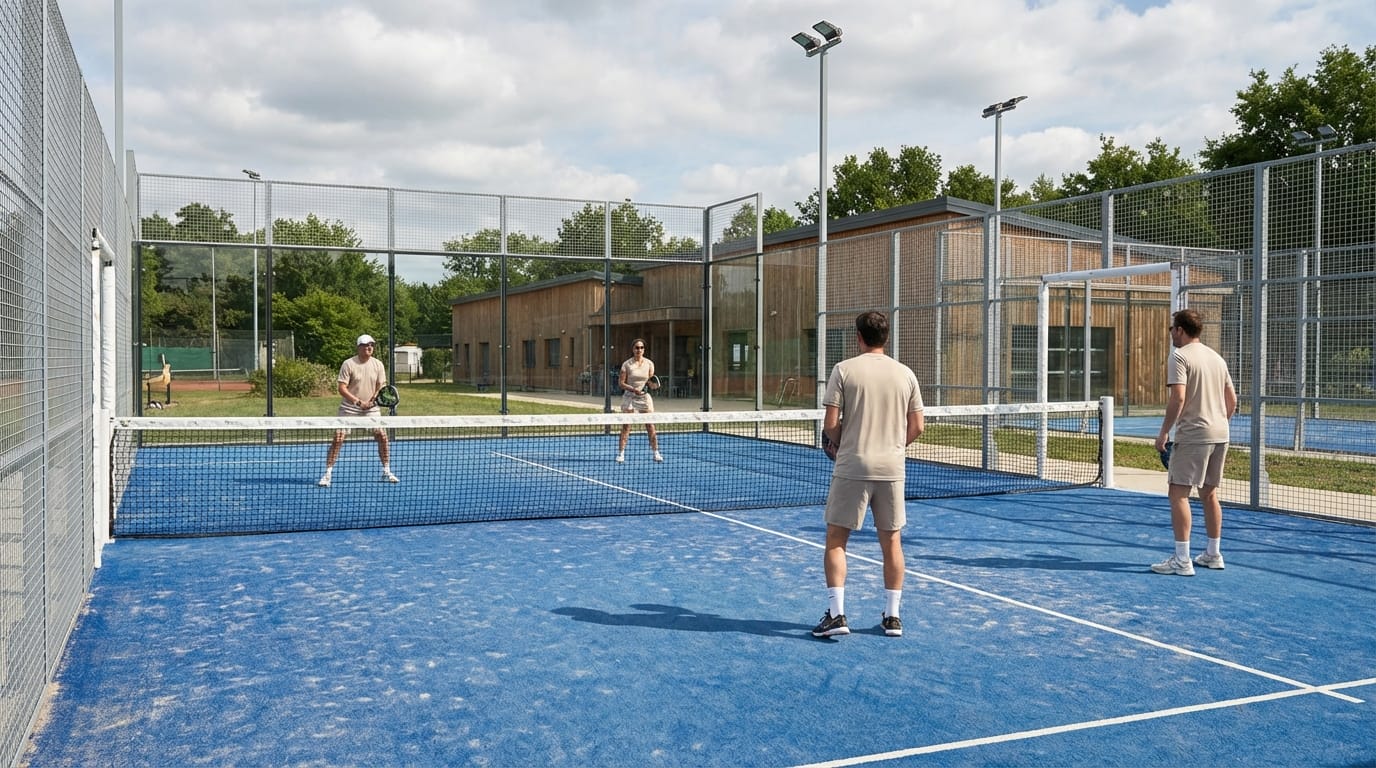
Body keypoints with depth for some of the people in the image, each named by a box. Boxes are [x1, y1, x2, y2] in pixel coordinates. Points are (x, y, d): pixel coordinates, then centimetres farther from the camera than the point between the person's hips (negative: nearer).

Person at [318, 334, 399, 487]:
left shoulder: (378, 364, 1)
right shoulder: (348, 364, -10)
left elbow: (381, 386, 3)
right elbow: (342, 389, -13)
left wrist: (374, 398, -18)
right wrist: (359, 402, -22)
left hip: (371, 408, 3)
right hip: (349, 408, -3)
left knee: (382, 436, -5)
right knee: (338, 438, -11)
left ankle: (386, 472, 11)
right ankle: (327, 473, 0)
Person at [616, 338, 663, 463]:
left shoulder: (649, 363, 3)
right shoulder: (627, 364, -3)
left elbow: (651, 382, 5)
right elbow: (621, 383, -4)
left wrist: (651, 383, -18)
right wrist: (633, 389, -19)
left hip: (644, 396, 2)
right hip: (629, 397, -2)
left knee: (650, 426, 0)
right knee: (626, 426, -4)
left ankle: (656, 453, 9)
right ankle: (621, 454, 1)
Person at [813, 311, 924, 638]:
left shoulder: (844, 370, -5)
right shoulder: (905, 374, 4)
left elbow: (830, 425, -9)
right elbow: (917, 427, 5)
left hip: (852, 467, -3)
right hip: (892, 468, 3)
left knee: (836, 540, 6)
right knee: (891, 541, 13)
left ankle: (836, 614, 0)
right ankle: (892, 616, 19)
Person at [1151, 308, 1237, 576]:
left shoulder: (1179, 356, -9)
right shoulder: (1217, 358, 15)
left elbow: (1178, 398, -19)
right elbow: (1232, 400, 18)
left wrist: (1164, 432, -14)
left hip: (1192, 436, -8)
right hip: (1220, 435, 8)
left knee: (1178, 493, -5)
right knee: (1209, 494, 16)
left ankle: (1182, 560, -8)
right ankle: (1213, 555, 23)